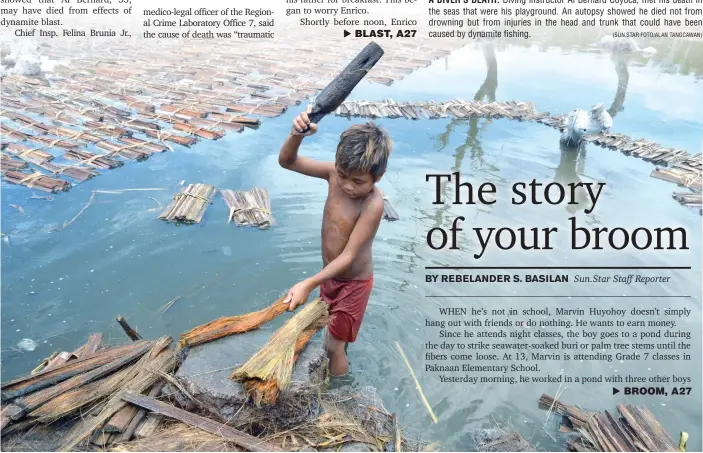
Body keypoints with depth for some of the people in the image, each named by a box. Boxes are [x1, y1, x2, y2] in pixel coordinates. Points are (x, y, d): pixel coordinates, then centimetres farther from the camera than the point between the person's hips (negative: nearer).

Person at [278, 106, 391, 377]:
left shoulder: (373, 204, -33)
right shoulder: (336, 173, -17)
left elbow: (349, 256, -32)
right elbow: (287, 162, -15)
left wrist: (308, 284, -40)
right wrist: (297, 134, -37)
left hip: (353, 282, -6)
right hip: (330, 274, 6)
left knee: (333, 345, 4)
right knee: (332, 332, 27)